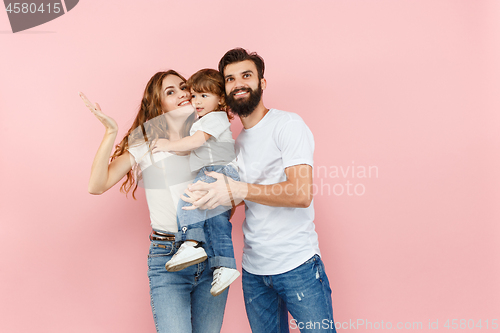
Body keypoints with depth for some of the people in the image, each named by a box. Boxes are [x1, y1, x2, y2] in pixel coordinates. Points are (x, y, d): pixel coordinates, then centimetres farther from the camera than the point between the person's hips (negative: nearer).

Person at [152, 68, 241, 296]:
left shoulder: (215, 118, -4)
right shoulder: (201, 122, 28)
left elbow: (196, 142, -16)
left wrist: (169, 145, -8)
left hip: (221, 170, -10)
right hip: (211, 175, 10)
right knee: (217, 221, 2)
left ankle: (191, 243, -33)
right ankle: (224, 266, -1)